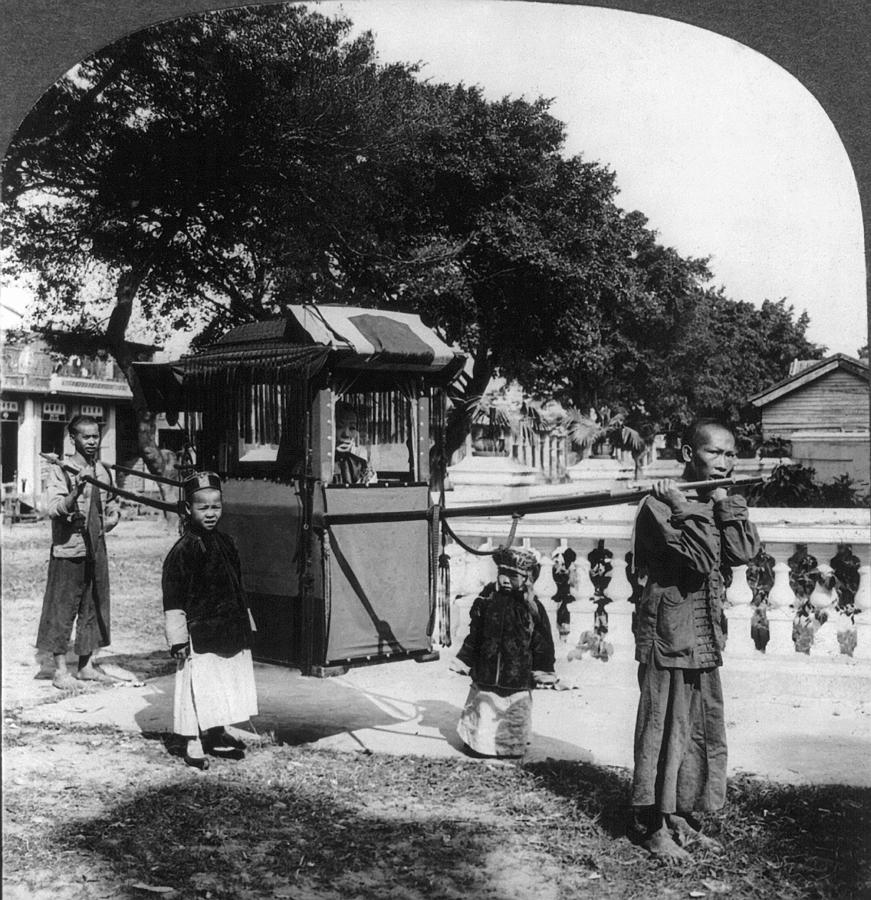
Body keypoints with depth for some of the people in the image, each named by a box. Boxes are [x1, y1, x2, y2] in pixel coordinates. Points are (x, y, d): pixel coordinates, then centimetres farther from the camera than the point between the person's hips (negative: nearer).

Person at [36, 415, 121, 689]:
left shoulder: (103, 471, 10)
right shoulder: (60, 471, -8)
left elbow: (113, 504, 24)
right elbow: (54, 509, -21)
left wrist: (111, 517, 3)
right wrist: (75, 492, -36)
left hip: (97, 550, 6)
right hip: (68, 550, -6)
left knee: (94, 607, 11)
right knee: (62, 609, -1)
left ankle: (86, 665, 22)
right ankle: (60, 670, 7)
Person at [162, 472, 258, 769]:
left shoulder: (226, 544, 10)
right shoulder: (183, 550, -12)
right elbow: (173, 599, -12)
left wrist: (245, 623, 19)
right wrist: (178, 638, -15)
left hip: (230, 633, 7)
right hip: (199, 635, -7)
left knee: (226, 687, 15)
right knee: (197, 688, -2)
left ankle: (218, 736, 29)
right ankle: (193, 743, 10)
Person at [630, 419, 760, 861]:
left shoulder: (725, 503, 12)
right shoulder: (660, 503, -12)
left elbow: (743, 552, -4)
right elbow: (699, 560, -21)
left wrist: (725, 505, -9)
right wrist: (685, 509, -25)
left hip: (706, 637, 8)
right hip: (668, 633, -8)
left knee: (703, 728, 13)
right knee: (664, 726, -2)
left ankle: (681, 816, 26)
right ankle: (653, 825, 8)